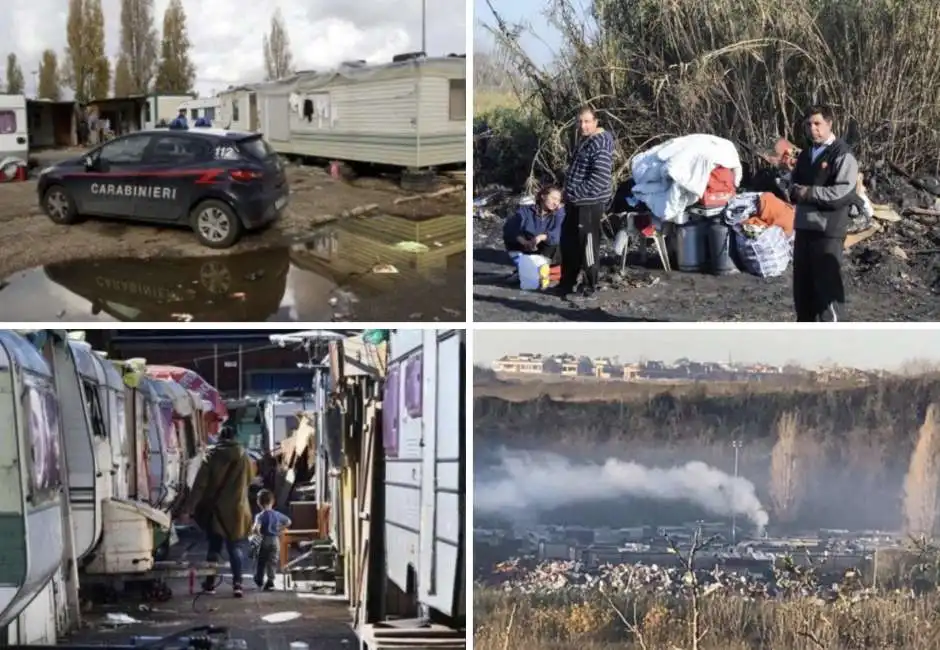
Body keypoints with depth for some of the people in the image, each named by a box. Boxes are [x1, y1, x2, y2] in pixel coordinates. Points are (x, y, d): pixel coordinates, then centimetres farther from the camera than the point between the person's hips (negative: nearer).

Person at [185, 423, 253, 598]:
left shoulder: (212, 455, -5)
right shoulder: (243, 456, -1)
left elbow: (200, 483, -9)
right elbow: (249, 481, 11)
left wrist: (190, 506, -7)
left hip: (215, 508, -1)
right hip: (236, 509, 1)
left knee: (214, 545, 12)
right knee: (234, 546, 6)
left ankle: (210, 583, 14)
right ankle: (237, 583, -7)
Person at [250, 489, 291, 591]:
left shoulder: (260, 516, -13)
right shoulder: (277, 514, 2)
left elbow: (256, 528, -28)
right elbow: (288, 522, 13)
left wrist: (257, 533, -8)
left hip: (264, 540, -3)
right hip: (275, 540, 3)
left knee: (260, 562, 15)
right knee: (273, 562, 5)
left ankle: (259, 581, 28)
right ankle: (270, 581, -5)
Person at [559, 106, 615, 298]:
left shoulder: (599, 145, -18)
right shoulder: (585, 141, 14)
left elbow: (600, 178, -26)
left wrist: (577, 194, -21)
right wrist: (570, 195, 15)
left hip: (589, 204, -10)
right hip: (576, 203, 10)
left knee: (587, 245, -1)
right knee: (568, 243, 17)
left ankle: (590, 285, 11)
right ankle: (567, 282, 28)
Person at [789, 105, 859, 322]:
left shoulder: (842, 155, -10)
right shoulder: (805, 155, 15)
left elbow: (843, 193, -19)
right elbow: (795, 182, 26)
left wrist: (809, 192, -15)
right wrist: (796, 191, 1)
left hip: (829, 230, -8)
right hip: (804, 226, 8)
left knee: (827, 284, -6)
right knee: (802, 283, 14)